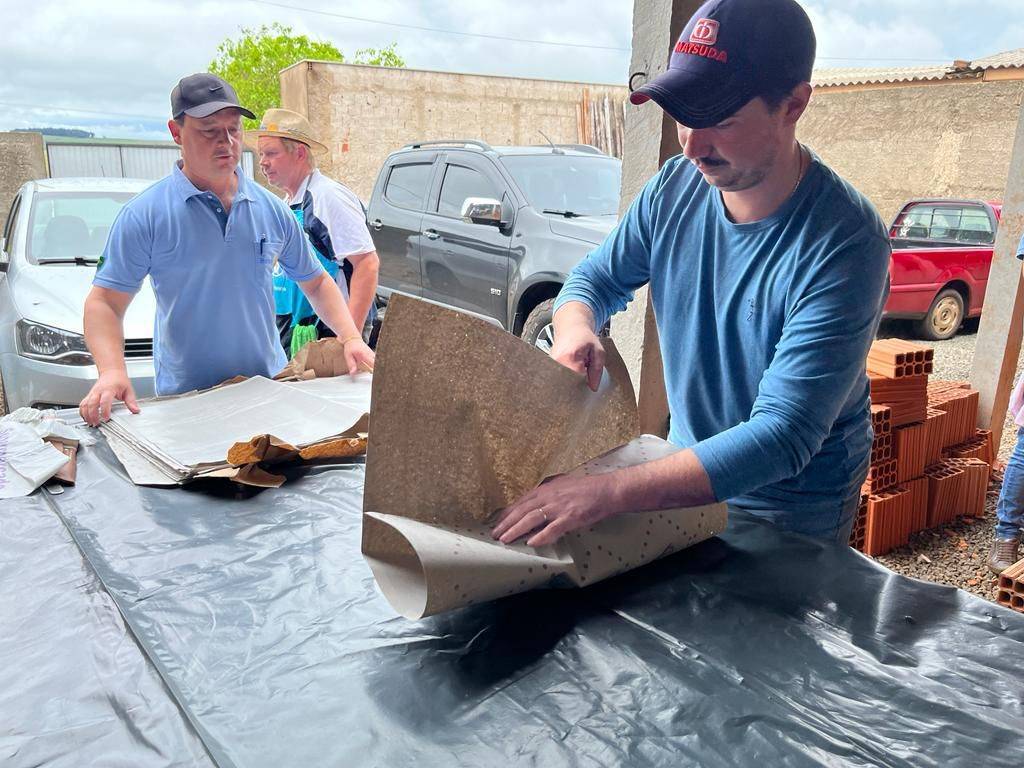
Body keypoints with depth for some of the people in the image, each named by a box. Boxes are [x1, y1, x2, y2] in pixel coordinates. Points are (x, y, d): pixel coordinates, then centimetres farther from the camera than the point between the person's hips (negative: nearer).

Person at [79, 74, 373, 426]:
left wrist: (351, 337, -1)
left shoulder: (272, 210, 6)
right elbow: (104, 301, -5)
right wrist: (112, 371, -23)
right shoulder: (144, 215, -4)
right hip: (184, 398, -2)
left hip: (271, 387, 3)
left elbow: (316, 281, 14)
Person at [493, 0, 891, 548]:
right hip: (689, 469, 5)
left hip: (793, 511, -5)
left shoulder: (844, 242, -29)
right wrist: (575, 332, -23)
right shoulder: (674, 187, -12)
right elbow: (596, 279, 2)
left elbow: (784, 435, -35)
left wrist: (609, 492, -44)